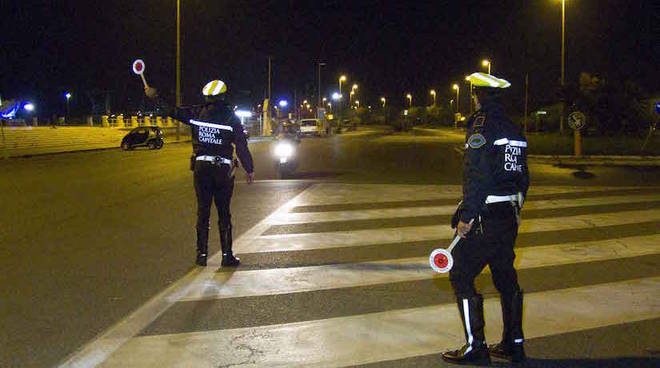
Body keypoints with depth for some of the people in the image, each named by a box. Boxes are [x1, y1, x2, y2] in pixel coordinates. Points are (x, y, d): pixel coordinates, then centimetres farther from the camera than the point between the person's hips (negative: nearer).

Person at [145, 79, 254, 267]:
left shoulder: (197, 114, -1)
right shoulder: (231, 118, -5)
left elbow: (174, 111, 10)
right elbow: (242, 146, -4)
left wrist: (155, 96, 24)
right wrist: (249, 169, 5)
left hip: (201, 168, 1)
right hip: (223, 169, -1)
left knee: (203, 212, 9)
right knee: (224, 213, 5)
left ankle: (202, 254, 11)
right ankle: (227, 255, 5)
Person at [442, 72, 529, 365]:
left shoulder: (481, 126, -14)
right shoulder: (514, 130, 12)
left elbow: (477, 178, -21)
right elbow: (523, 178, 17)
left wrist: (466, 217, -19)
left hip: (484, 217, -9)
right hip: (509, 216, 9)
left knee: (461, 276, 0)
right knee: (506, 277, 15)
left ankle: (475, 347, 1)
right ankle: (514, 344, 22)